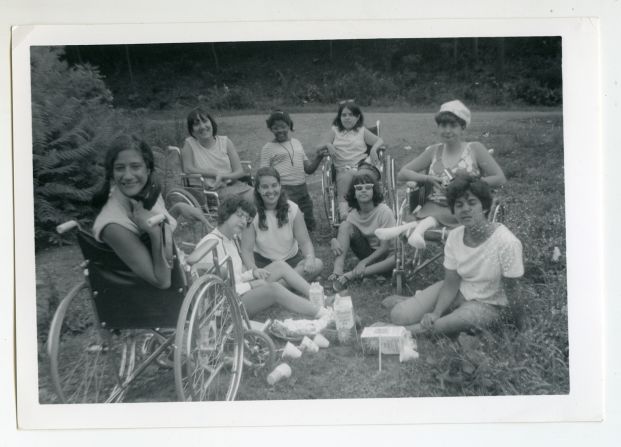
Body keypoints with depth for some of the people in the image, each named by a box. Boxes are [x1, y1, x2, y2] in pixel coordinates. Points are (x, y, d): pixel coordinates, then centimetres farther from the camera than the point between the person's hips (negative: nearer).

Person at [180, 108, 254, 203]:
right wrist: (216, 173, -7)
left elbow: (240, 171, 4)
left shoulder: (225, 142, 10)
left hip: (233, 185, 4)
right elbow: (188, 169, -7)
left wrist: (222, 176, -16)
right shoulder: (189, 144, 5)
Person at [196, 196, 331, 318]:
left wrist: (252, 272, -3)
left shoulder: (232, 239, 14)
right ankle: (324, 315, -26)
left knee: (280, 265, -2)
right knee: (274, 288, -29)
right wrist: (250, 285, -18)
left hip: (241, 291, 10)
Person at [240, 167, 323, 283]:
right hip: (263, 261, -3)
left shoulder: (292, 209, -7)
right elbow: (246, 250, -15)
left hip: (292, 259, 3)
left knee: (317, 264, -27)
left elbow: (305, 242, -6)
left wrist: (310, 258, -30)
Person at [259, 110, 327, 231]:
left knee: (310, 226, 10)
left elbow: (309, 169, 16)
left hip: (303, 190, 6)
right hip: (284, 193, -5)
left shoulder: (297, 143, 15)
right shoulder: (268, 148, 0)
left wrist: (318, 157, -2)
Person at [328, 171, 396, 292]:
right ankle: (337, 271, -31)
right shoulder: (353, 214, -5)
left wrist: (364, 262, -26)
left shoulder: (384, 211, -18)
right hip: (368, 252, 3)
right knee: (345, 225, -17)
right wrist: (334, 241, -27)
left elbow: (385, 246, -18)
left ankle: (350, 275, -38)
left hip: (385, 254, -3)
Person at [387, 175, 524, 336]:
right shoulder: (454, 237, -10)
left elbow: (512, 294, -15)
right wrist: (436, 313, -20)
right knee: (399, 315, -12)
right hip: (458, 292, 4)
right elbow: (451, 284, -6)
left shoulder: (507, 242, -25)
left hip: (486, 304, -4)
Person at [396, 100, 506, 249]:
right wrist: (428, 178, -7)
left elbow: (500, 178, -1)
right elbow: (401, 174, 11)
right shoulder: (434, 151, 14)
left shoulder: (475, 149, 6)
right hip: (435, 206, 1)